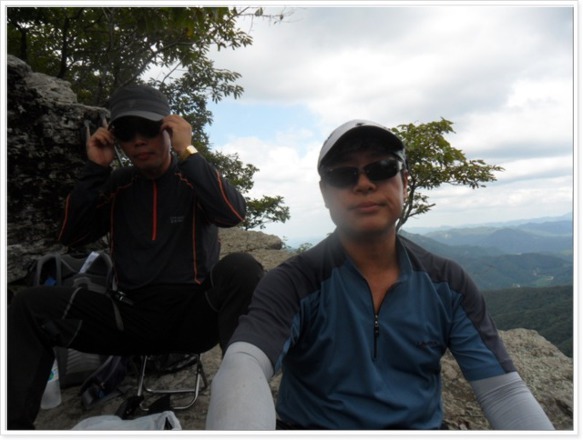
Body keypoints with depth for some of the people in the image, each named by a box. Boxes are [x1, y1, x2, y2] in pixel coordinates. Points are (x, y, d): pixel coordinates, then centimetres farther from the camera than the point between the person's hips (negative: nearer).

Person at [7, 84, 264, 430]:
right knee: (30, 304, -13)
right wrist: (95, 169, -1)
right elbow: (71, 237, 5)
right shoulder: (118, 185, 12)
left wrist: (188, 153, -16)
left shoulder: (197, 178, 3)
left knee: (240, 268, -33)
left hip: (195, 314, -3)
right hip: (134, 317, 3)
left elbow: (234, 214, -17)